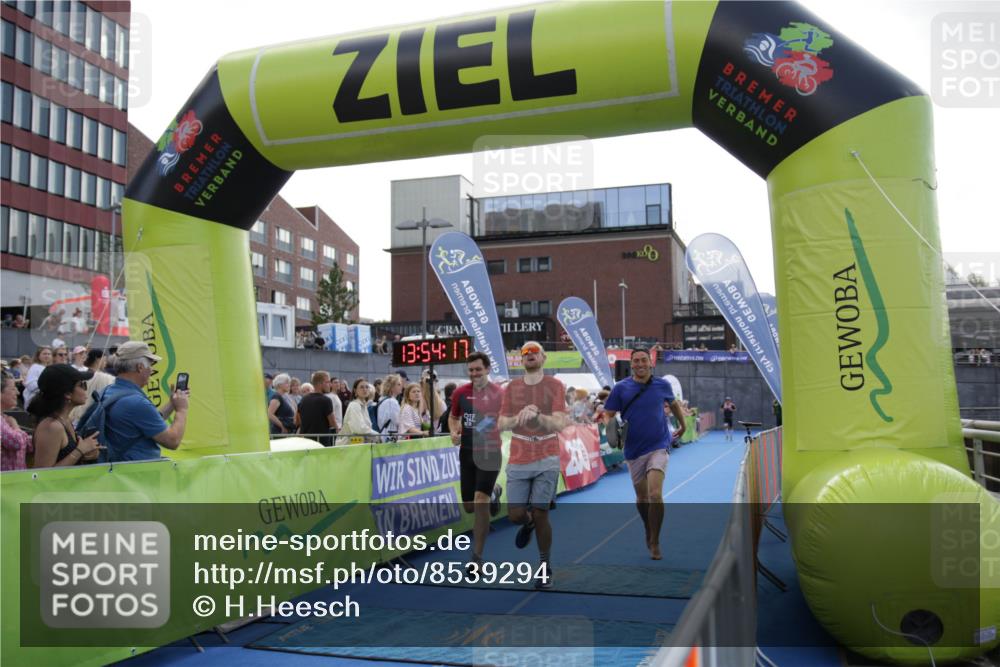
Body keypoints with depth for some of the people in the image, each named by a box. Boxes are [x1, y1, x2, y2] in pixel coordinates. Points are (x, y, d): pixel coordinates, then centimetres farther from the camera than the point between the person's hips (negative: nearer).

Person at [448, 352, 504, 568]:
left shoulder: (499, 393, -8)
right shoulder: (460, 393, 2)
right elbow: (453, 417, 16)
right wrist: (454, 432, -3)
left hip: (490, 453, -4)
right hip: (467, 452, 4)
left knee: (480, 501, -17)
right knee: (469, 507, 10)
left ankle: (477, 556, -5)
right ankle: (494, 493, 47)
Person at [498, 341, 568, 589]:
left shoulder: (555, 386, -1)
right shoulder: (511, 388, 7)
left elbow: (558, 423, -11)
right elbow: (502, 424, 3)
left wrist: (536, 415, -30)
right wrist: (518, 417, -18)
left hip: (546, 461, -2)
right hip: (518, 462, 3)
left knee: (541, 514, -4)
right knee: (515, 515, -2)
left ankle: (545, 567, 15)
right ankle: (528, 524, 36)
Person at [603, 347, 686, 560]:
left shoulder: (662, 385, 0)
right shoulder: (621, 388, -3)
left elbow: (673, 403, 21)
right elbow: (608, 414, -1)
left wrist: (682, 425, 32)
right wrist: (611, 427, -23)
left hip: (658, 447, -1)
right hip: (634, 451, 1)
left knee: (655, 495, -16)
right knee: (642, 498, 14)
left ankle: (654, 543, -1)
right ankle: (649, 531, 40)